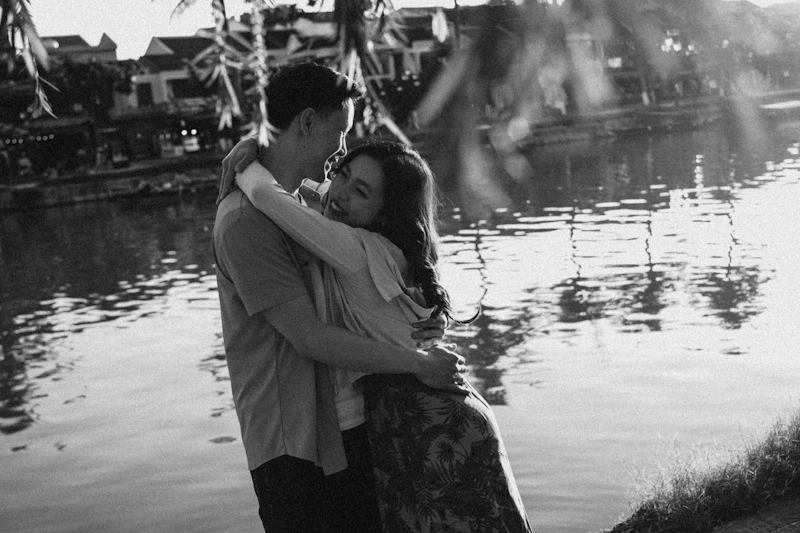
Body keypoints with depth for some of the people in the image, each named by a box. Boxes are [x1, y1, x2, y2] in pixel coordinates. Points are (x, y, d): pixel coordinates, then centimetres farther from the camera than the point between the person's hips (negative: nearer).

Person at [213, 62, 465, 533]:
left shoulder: (303, 198, 12)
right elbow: (310, 338, -19)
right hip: (294, 444, -8)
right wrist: (418, 362, -14)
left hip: (347, 426, 8)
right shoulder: (244, 222, -18)